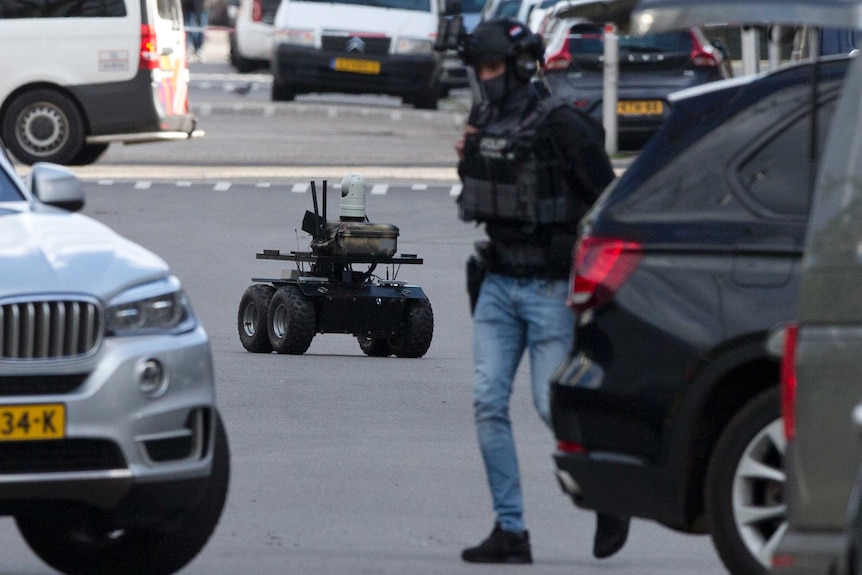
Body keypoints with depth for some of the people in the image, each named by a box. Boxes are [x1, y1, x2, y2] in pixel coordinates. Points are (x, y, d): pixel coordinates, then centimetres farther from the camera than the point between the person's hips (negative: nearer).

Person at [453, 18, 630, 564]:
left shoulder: (560, 125, -13)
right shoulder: (484, 121, 8)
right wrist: (468, 159, 4)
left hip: (550, 288, -7)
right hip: (497, 283, 7)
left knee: (553, 405, -5)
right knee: (489, 403, -3)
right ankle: (511, 531, 1)